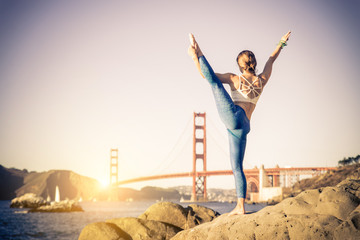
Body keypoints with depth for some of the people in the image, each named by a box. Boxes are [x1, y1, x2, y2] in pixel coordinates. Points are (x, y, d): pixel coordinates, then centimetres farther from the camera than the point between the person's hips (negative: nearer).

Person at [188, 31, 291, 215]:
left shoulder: (234, 79, 4)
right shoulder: (262, 81, 16)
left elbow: (205, 74, -1)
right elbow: (271, 60, 33)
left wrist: (195, 57, 5)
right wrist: (281, 43, 44)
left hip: (232, 115, -5)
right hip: (243, 128, 5)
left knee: (213, 80, -1)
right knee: (237, 167, 10)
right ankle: (240, 206, 6)